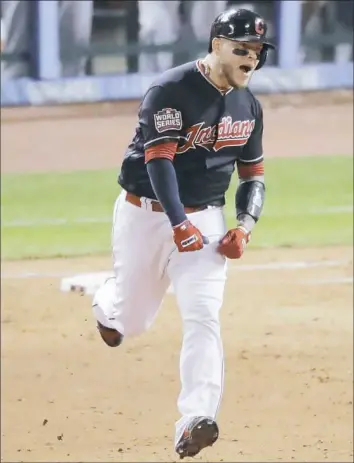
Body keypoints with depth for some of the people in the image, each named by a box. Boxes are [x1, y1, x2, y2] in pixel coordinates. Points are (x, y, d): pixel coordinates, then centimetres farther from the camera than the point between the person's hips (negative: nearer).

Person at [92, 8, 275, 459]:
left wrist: (245, 225, -7)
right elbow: (159, 159, -25)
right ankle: (107, 303, 49)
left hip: (204, 218, 4)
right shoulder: (172, 90, -18)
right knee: (132, 319, 11)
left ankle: (196, 419, -25)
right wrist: (179, 225, -36)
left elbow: (254, 174, 11)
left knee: (203, 315, -16)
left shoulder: (248, 107, 3)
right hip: (145, 213, -3)